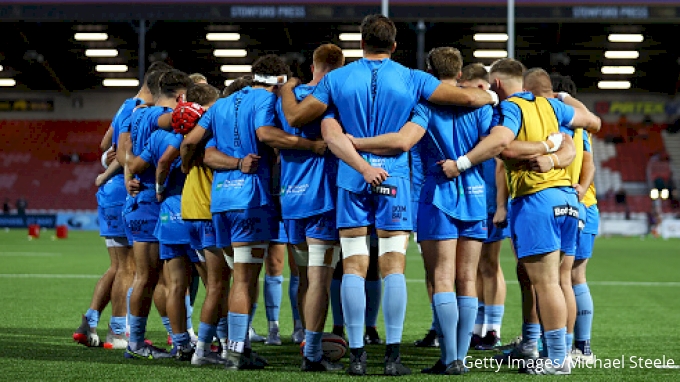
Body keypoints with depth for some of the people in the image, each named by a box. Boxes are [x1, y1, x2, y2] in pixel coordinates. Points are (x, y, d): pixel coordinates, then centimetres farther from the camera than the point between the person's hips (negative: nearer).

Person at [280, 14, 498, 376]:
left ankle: (356, 355, 1)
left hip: (352, 178, 1)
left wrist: (287, 90, 25)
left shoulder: (336, 78, 3)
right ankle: (392, 355, -3)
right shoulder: (411, 79, 0)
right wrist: (491, 96, 20)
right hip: (393, 178, -1)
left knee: (354, 267, 2)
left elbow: (295, 117, 5)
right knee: (393, 268, 0)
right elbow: (466, 97, -2)